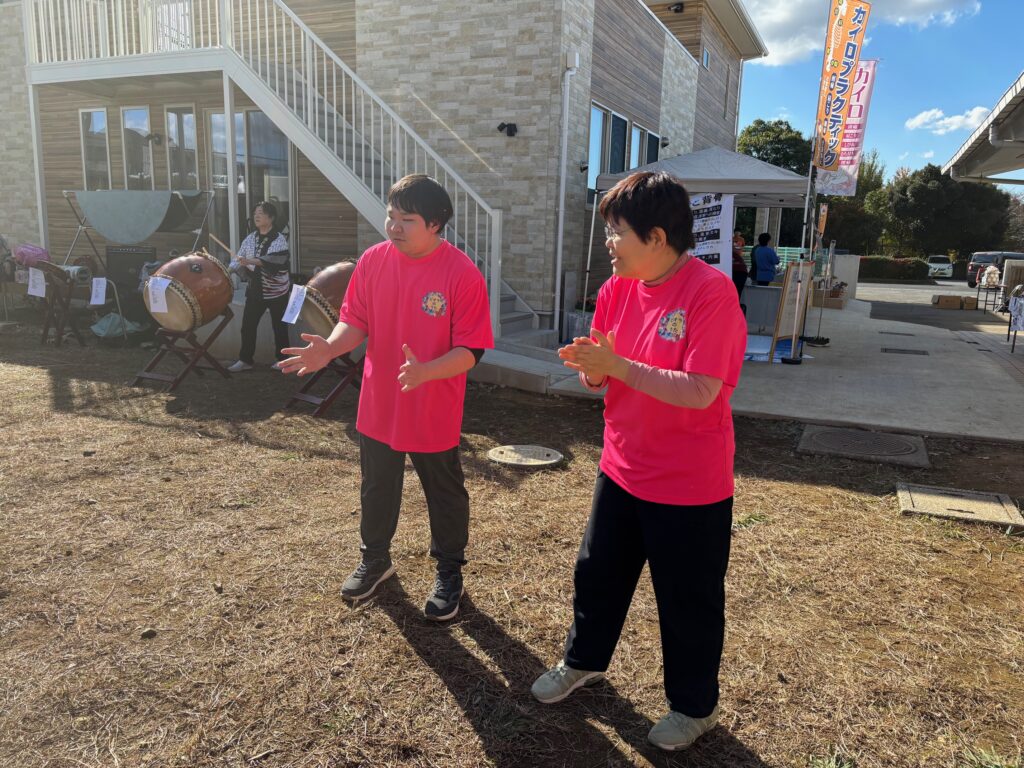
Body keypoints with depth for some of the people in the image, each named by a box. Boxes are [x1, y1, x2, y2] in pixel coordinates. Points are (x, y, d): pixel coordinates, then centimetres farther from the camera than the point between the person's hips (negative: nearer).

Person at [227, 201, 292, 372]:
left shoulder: (279, 240, -13)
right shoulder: (250, 238, 6)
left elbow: (272, 260, -30)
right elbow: (240, 259, 4)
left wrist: (250, 261, -43)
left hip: (276, 291, -5)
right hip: (255, 289, 5)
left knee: (279, 326, 6)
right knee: (248, 325, 4)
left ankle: (282, 359, 19)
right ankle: (245, 359, 14)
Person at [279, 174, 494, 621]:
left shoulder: (462, 274, -18)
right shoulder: (373, 261, -4)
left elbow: (470, 350, -19)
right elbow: (355, 320, 2)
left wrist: (425, 372, -36)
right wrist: (330, 349, -19)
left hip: (435, 415, -4)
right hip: (378, 408, 4)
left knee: (445, 496, 14)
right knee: (376, 490, 21)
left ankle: (449, 573, 36)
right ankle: (375, 560, 45)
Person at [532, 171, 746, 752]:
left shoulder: (710, 291, -22)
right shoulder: (618, 288, 0)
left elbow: (700, 392, -28)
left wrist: (618, 367, -27)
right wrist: (592, 366, -16)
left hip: (690, 486, -6)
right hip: (622, 470, 7)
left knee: (688, 601, 12)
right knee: (597, 572, 22)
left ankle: (695, 706, 37)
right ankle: (585, 661, 48)